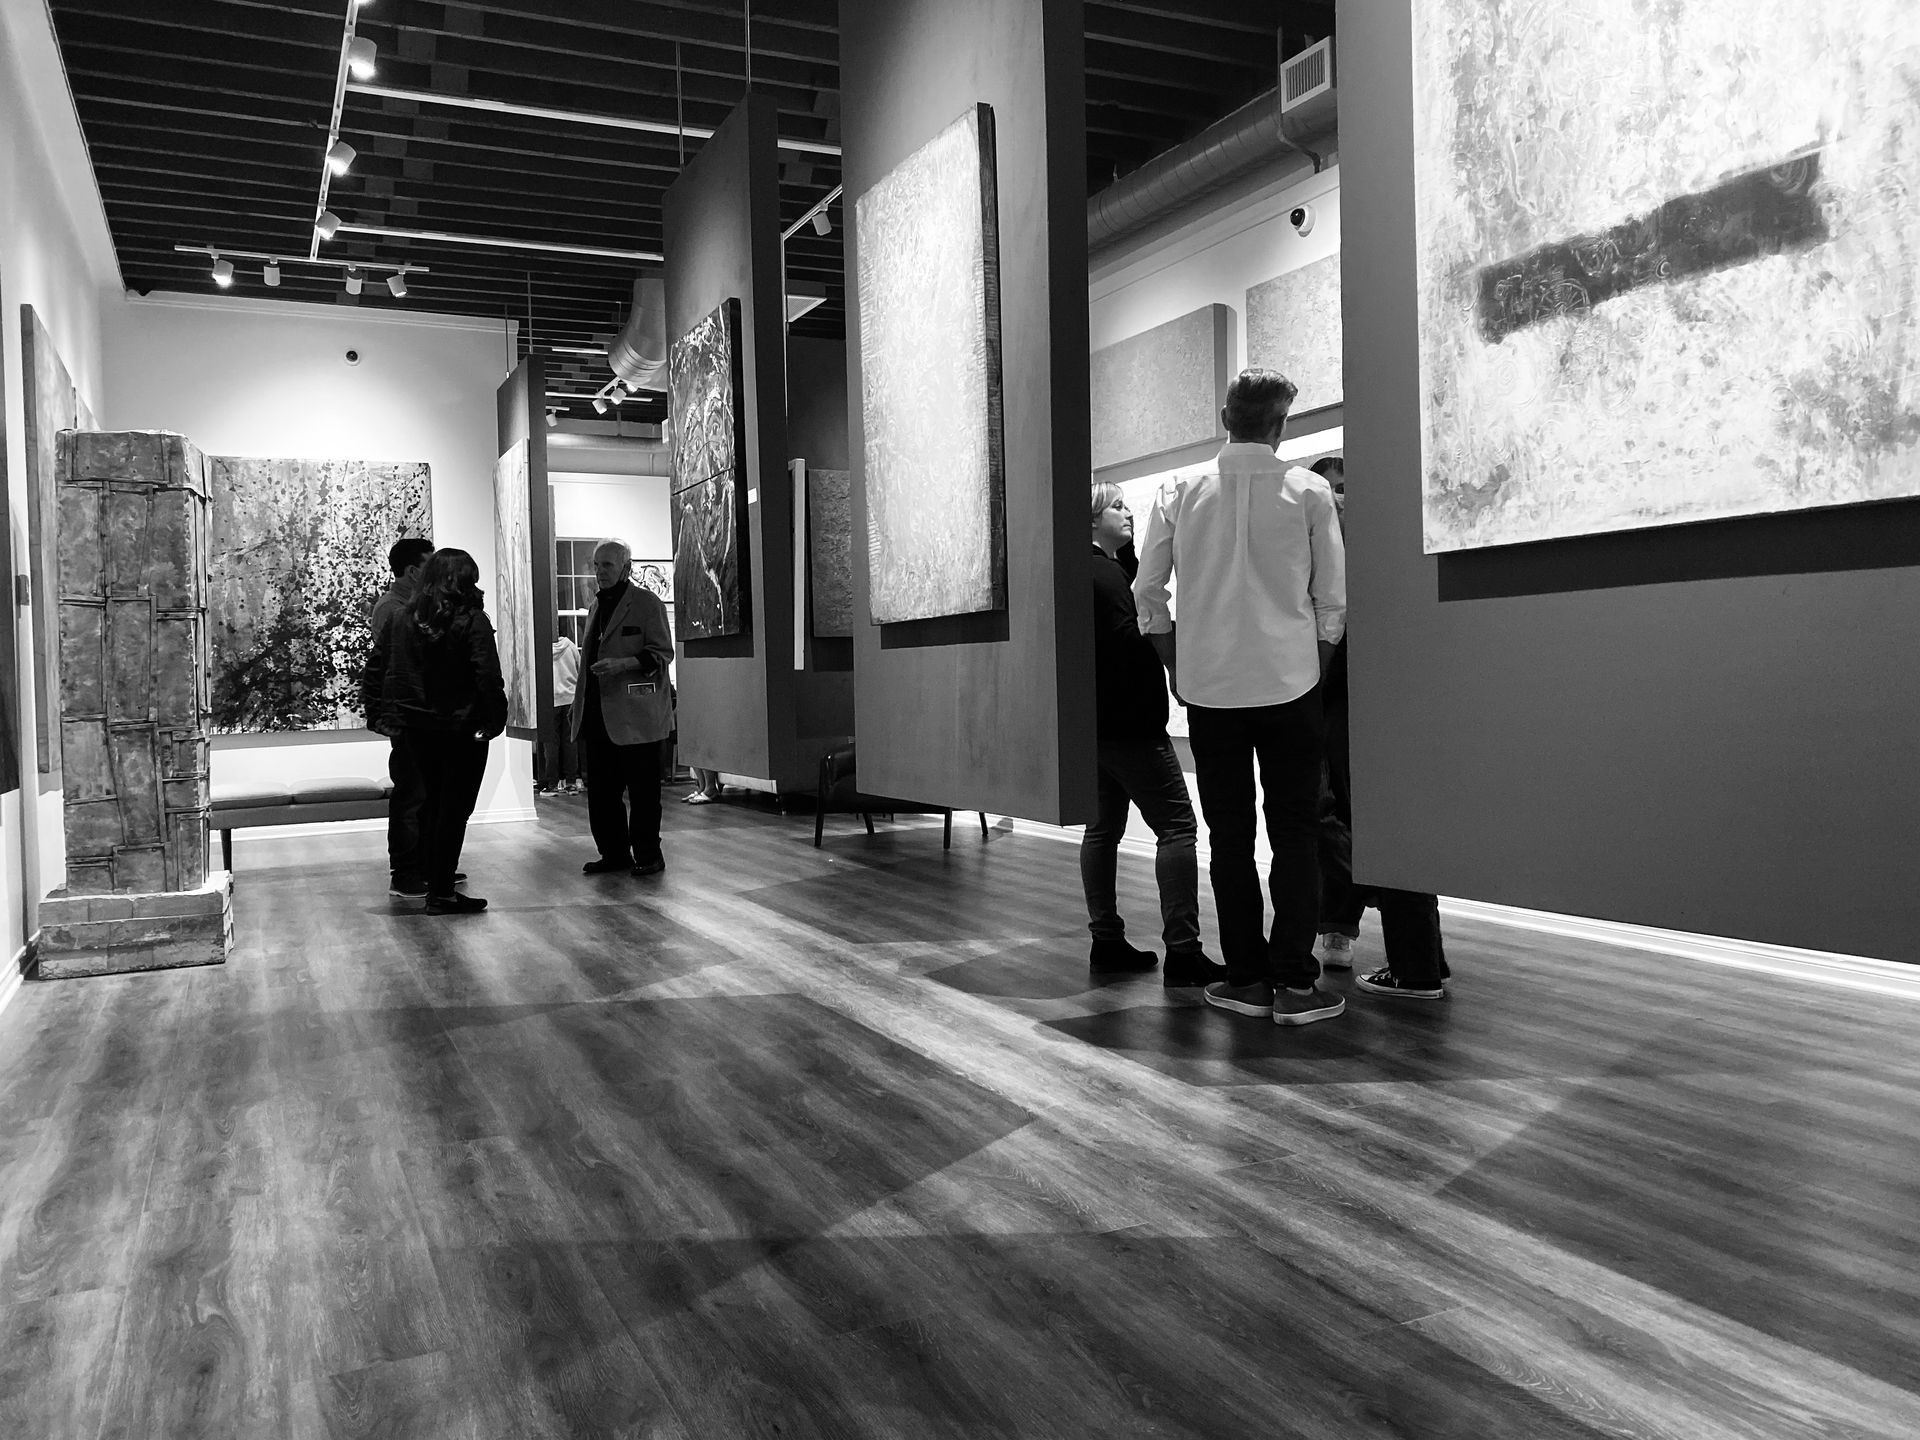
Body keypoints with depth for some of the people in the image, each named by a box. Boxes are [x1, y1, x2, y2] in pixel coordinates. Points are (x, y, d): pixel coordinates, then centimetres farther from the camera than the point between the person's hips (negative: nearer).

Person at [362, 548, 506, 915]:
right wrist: (496, 719, -11)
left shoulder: (402, 619, 5)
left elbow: (375, 668, 7)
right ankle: (441, 894, 2)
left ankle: (434, 878, 33)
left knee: (433, 802, 22)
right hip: (461, 729, -6)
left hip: (416, 728, 6)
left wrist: (380, 716, 13)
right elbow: (488, 676, -20)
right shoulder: (472, 620, -12)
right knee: (455, 808, 2)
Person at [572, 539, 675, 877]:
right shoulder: (598, 604, 18)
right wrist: (581, 703, 20)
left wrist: (622, 664, -22)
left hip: (635, 715, -7)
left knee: (642, 791, -1)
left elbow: (662, 653, -9)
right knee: (600, 789, 9)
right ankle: (614, 853, 19)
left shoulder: (646, 602, -4)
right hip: (598, 715, 8)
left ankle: (647, 855, 8)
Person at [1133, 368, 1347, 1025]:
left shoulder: (1180, 490, 2)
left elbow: (1147, 591, 5)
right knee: (1294, 835, 5)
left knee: (1230, 835, 9)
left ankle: (1246, 978, 13)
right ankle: (1294, 984, 4)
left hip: (1209, 687, 1)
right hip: (1289, 682, -1)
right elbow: (1333, 602, 1)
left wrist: (1177, 668, 15)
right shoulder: (1309, 492, -1)